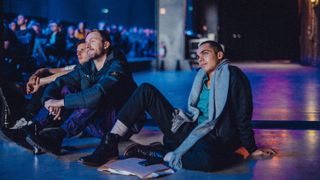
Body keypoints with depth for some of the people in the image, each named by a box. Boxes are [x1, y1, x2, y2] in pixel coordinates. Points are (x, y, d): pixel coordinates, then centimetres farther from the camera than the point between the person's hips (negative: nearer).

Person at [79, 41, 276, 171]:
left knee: (207, 160, -45)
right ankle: (110, 145, -13)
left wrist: (251, 149, -3)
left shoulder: (233, 75, -3)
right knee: (146, 90, -4)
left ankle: (154, 154, -24)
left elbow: (242, 116, -4)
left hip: (211, 139, -7)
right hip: (187, 130, 7)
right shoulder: (202, 77, 17)